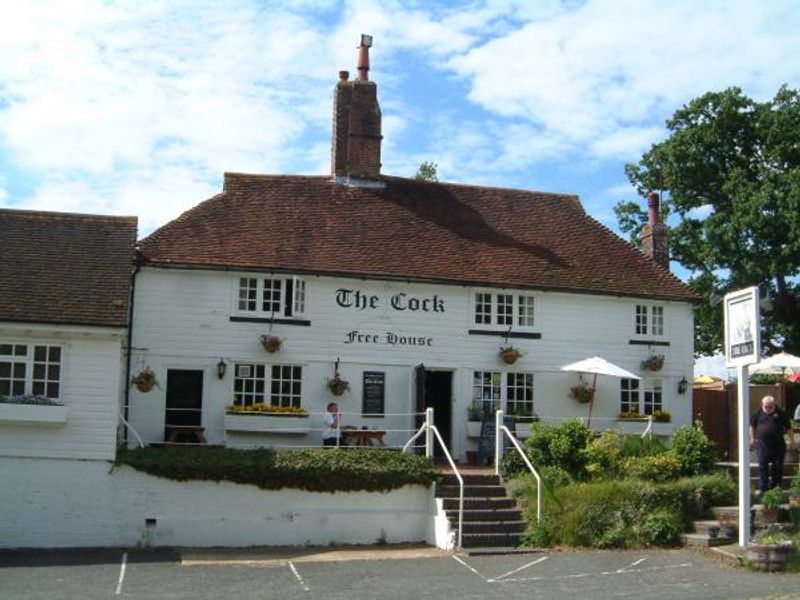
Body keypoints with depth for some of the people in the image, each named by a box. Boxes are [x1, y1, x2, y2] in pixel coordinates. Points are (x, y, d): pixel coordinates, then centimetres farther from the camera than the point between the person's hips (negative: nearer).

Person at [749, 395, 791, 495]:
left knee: (778, 466, 8)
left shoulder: (780, 413, -1)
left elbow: (788, 428, 4)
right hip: (762, 445, 0)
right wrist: (752, 439, 17)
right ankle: (762, 489, 1)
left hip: (777, 445, 0)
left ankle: (775, 486, 22)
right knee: (762, 467, -2)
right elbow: (752, 426, 16)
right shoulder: (758, 413, 2)